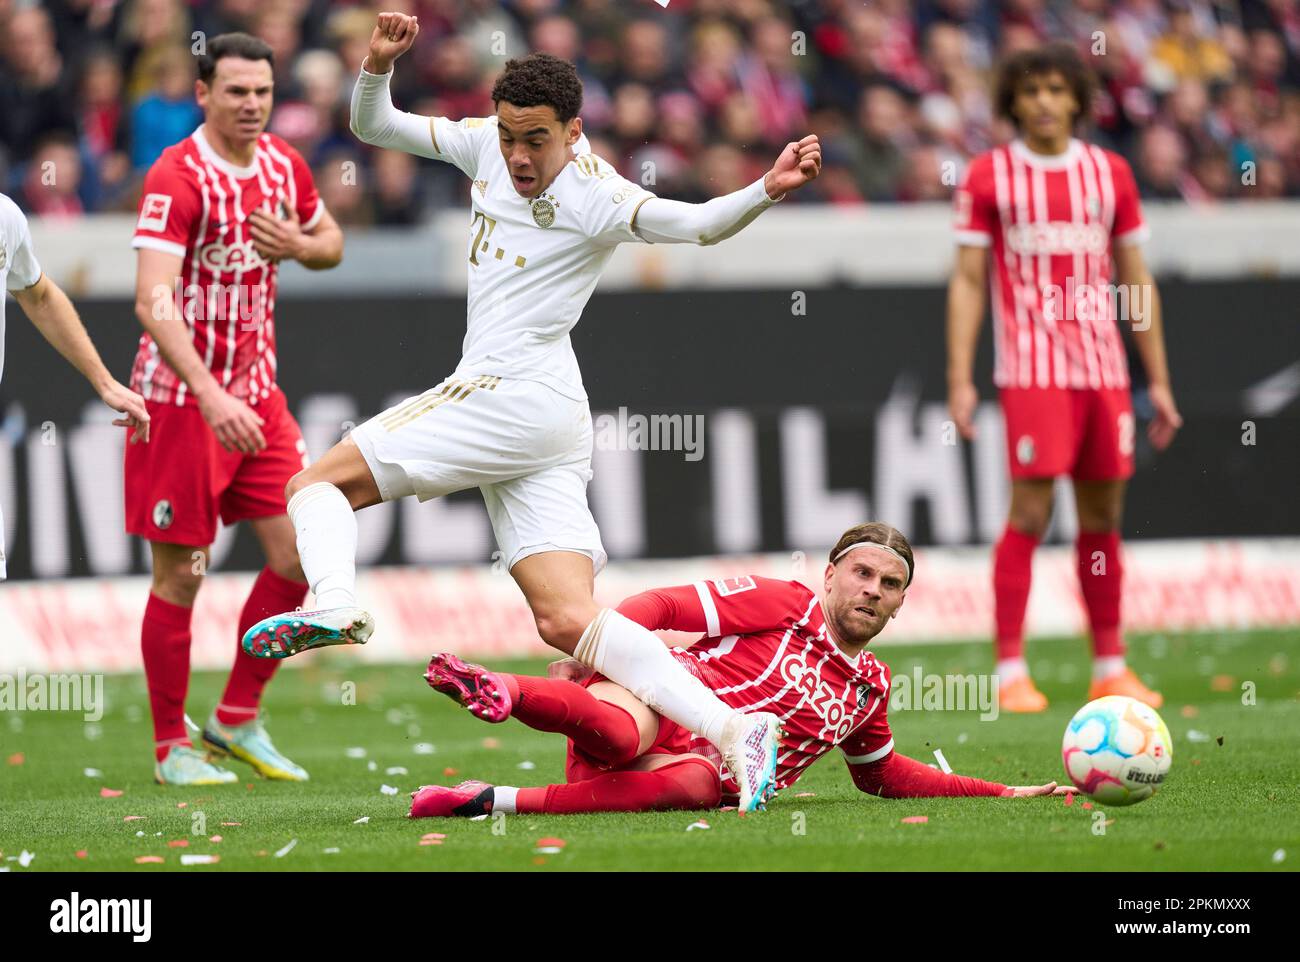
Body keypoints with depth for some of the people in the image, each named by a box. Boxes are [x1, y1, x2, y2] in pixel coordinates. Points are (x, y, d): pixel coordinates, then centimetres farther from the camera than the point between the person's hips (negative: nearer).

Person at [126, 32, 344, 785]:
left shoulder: (285, 166, 4)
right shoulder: (178, 178, -17)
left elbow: (331, 243, 23)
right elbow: (153, 303, -26)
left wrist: (300, 244, -3)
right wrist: (211, 397, -36)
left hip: (257, 392, 7)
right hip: (182, 398, -6)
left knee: (301, 551, 0)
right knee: (181, 573, -1)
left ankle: (238, 719, 15)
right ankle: (172, 747, 11)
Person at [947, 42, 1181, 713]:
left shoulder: (1110, 173, 11)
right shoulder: (988, 176, 2)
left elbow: (1136, 281, 15)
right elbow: (967, 282, 2)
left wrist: (1159, 381, 12)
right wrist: (960, 379, -6)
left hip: (1104, 368, 4)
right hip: (1031, 369, -4)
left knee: (1103, 516, 5)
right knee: (1030, 512, -10)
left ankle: (1110, 670, 12)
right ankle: (1011, 671, -7)